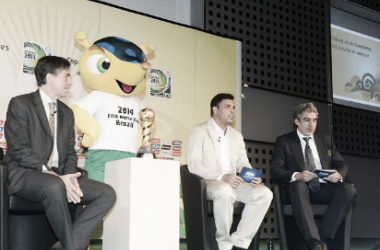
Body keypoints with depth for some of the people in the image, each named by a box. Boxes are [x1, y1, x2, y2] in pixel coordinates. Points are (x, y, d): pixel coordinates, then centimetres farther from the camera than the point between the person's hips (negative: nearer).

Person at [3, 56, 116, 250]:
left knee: (107, 194, -12)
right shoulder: (20, 104, -3)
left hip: (58, 178, 7)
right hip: (25, 175, -7)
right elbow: (19, 150, -13)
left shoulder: (67, 113, 18)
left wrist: (69, 176, -8)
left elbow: (70, 152, 15)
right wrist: (54, 176, -22)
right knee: (55, 187, -40)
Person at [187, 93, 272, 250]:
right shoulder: (198, 132, -1)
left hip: (233, 183, 6)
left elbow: (243, 164, 15)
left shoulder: (237, 136, 20)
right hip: (208, 183, -6)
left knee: (264, 193, -19)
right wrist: (222, 177, -26)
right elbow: (194, 164, -14)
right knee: (225, 191, -39)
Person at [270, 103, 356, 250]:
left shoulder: (326, 141, 21)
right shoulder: (284, 141, 8)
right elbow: (275, 171, -3)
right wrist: (297, 176, -23)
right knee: (299, 185, -39)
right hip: (299, 188, -3)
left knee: (348, 190, -27)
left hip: (324, 189, 4)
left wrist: (338, 175, -11)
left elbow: (342, 165, 16)